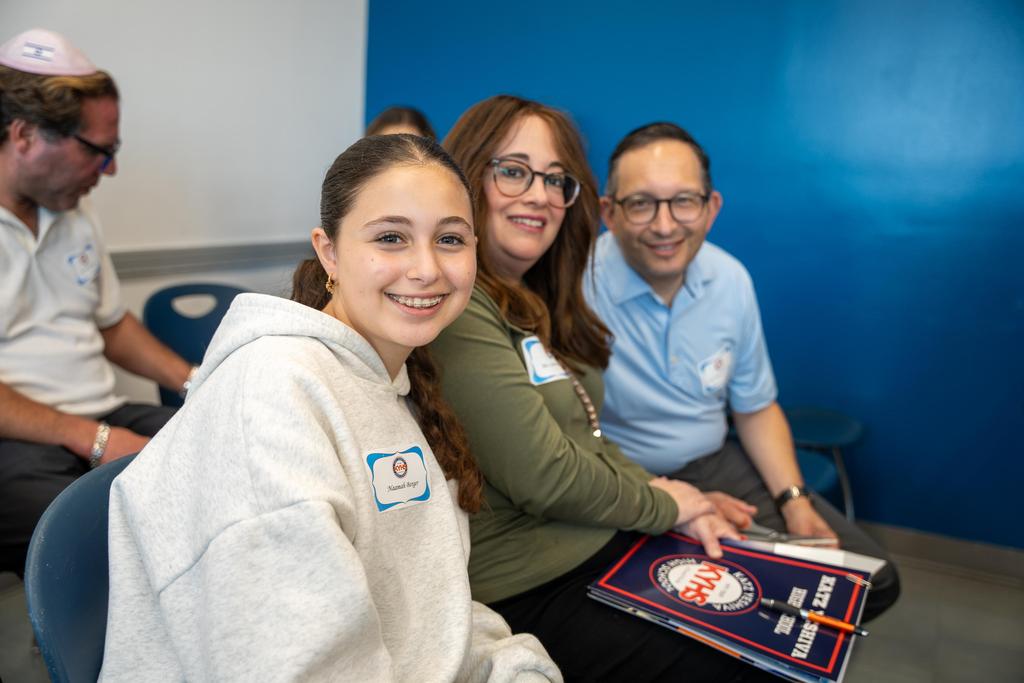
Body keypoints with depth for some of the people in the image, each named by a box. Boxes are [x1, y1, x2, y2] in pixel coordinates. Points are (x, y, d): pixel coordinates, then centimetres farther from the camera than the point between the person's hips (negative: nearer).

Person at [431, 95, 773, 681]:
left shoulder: (532, 302, 10)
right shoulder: (456, 306, -20)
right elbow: (543, 475, -21)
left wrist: (660, 490, -1)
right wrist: (662, 506, -6)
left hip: (608, 543, 8)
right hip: (528, 589, -8)